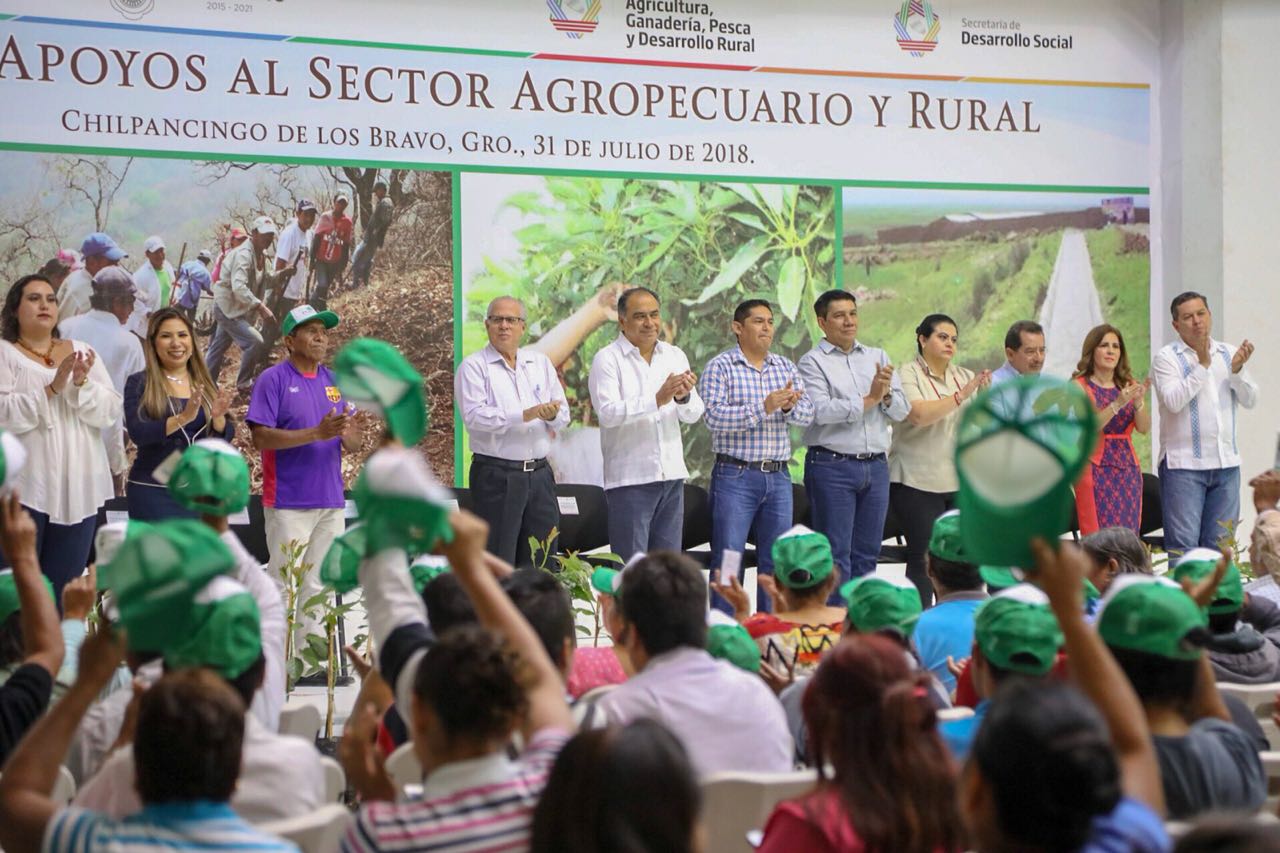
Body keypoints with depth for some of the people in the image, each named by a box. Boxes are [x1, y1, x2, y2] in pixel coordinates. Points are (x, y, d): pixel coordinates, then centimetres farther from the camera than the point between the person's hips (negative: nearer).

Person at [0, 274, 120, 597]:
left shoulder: (82, 352, 12)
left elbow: (110, 411, 3)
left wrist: (82, 384, -15)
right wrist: (52, 388, -22)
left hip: (78, 489, 4)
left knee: (65, 588, 9)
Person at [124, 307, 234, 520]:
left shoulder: (205, 384, 10)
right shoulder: (139, 383, -2)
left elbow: (226, 437, 4)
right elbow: (137, 433, -16)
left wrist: (218, 417, -18)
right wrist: (183, 418, -29)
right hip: (154, 491, -4)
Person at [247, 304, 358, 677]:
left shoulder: (335, 382, 13)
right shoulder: (273, 379, -4)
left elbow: (351, 444, 13)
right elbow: (261, 437, -14)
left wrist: (349, 433, -12)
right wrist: (316, 433, -22)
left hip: (331, 500, 6)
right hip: (288, 502, -6)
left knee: (319, 587, 10)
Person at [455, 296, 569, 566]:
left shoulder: (541, 363, 14)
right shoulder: (473, 366, -1)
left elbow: (563, 415, 10)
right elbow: (474, 416, -15)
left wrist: (552, 414, -14)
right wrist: (525, 415, -24)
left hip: (539, 473, 5)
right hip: (496, 474, -5)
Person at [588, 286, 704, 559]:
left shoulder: (675, 356, 11)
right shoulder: (607, 359, -5)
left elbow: (693, 415, 5)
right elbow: (608, 413, -18)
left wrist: (684, 397, -18)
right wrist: (657, 400, -29)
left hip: (672, 476, 5)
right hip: (630, 479, -5)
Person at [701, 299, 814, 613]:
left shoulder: (786, 367, 13)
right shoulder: (720, 367, -2)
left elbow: (807, 414, 4)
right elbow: (714, 416, -15)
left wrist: (789, 407, -19)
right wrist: (764, 407, -22)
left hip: (778, 477, 5)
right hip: (735, 477, -5)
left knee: (777, 560, 9)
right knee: (728, 560, -4)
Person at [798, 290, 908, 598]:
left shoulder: (877, 357, 14)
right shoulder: (813, 361, -2)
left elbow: (901, 411, 7)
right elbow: (820, 410, -17)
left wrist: (886, 394, -14)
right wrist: (869, 400, -14)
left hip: (876, 466, 5)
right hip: (832, 466, -5)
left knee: (867, 555, 10)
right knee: (836, 556, -3)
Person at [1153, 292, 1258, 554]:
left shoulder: (1229, 353, 12)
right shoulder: (1166, 358, -2)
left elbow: (1250, 400, 5)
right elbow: (1173, 401, -16)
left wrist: (1237, 370, -12)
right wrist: (1202, 365, -16)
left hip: (1226, 464, 5)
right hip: (1184, 465, -5)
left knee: (1219, 547, 7)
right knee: (1183, 548, -7)